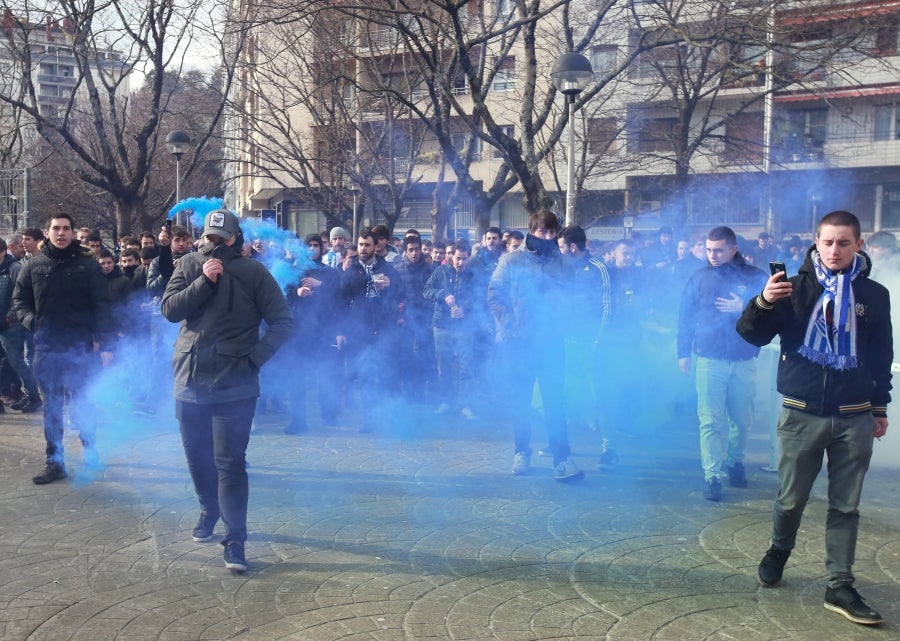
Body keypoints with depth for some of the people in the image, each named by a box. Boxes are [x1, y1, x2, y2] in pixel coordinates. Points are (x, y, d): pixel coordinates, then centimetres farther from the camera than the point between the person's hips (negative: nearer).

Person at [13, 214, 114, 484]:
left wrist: (105, 344, -11)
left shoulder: (88, 265, -3)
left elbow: (101, 306, -6)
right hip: (46, 349, 2)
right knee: (52, 407, 8)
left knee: (83, 402, 9)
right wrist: (30, 320, -7)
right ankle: (54, 461, 15)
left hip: (80, 347, -2)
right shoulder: (34, 265, 4)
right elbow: (19, 299, 13)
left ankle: (89, 446, 30)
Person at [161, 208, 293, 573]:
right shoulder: (189, 266, 6)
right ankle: (209, 511, 40)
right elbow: (169, 309, -7)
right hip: (190, 379, 4)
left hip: (234, 385, -4)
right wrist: (205, 280, -16)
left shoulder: (253, 273, -2)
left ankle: (235, 539, -2)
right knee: (197, 456, 17)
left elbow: (283, 321, -4)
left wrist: (256, 356, -14)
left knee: (230, 462, -7)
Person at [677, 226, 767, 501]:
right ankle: (713, 475, 1)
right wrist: (683, 353, 3)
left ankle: (736, 462, 33)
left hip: (744, 361, 1)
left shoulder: (755, 277, 2)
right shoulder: (699, 278, 4)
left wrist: (743, 308, -15)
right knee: (711, 421, -4)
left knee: (742, 419, 11)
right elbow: (685, 317, 7)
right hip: (710, 361, -1)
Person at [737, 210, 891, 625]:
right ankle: (778, 551, 35)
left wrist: (880, 407, 13)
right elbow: (752, 335, -7)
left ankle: (840, 587, 14)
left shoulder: (874, 294, 5)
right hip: (802, 414, -1)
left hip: (854, 417, 2)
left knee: (846, 506, 6)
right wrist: (762, 302, -26)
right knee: (791, 498, 8)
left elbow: (882, 355, 13)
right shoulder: (795, 288, -1)